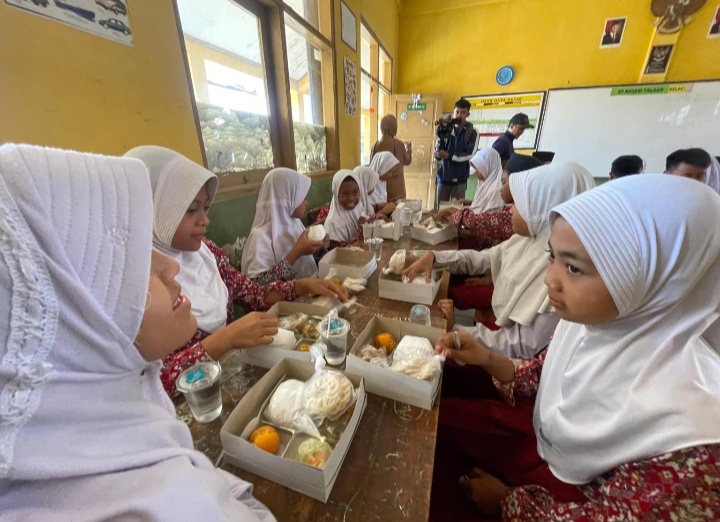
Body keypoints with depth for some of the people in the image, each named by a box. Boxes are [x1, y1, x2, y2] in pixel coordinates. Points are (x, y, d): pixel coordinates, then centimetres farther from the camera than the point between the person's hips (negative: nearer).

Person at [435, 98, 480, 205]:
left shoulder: (473, 132, -1)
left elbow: (471, 155, -11)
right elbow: (437, 156, -1)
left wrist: (449, 156, -17)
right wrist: (440, 138, -15)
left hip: (460, 179, -2)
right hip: (443, 178, 2)